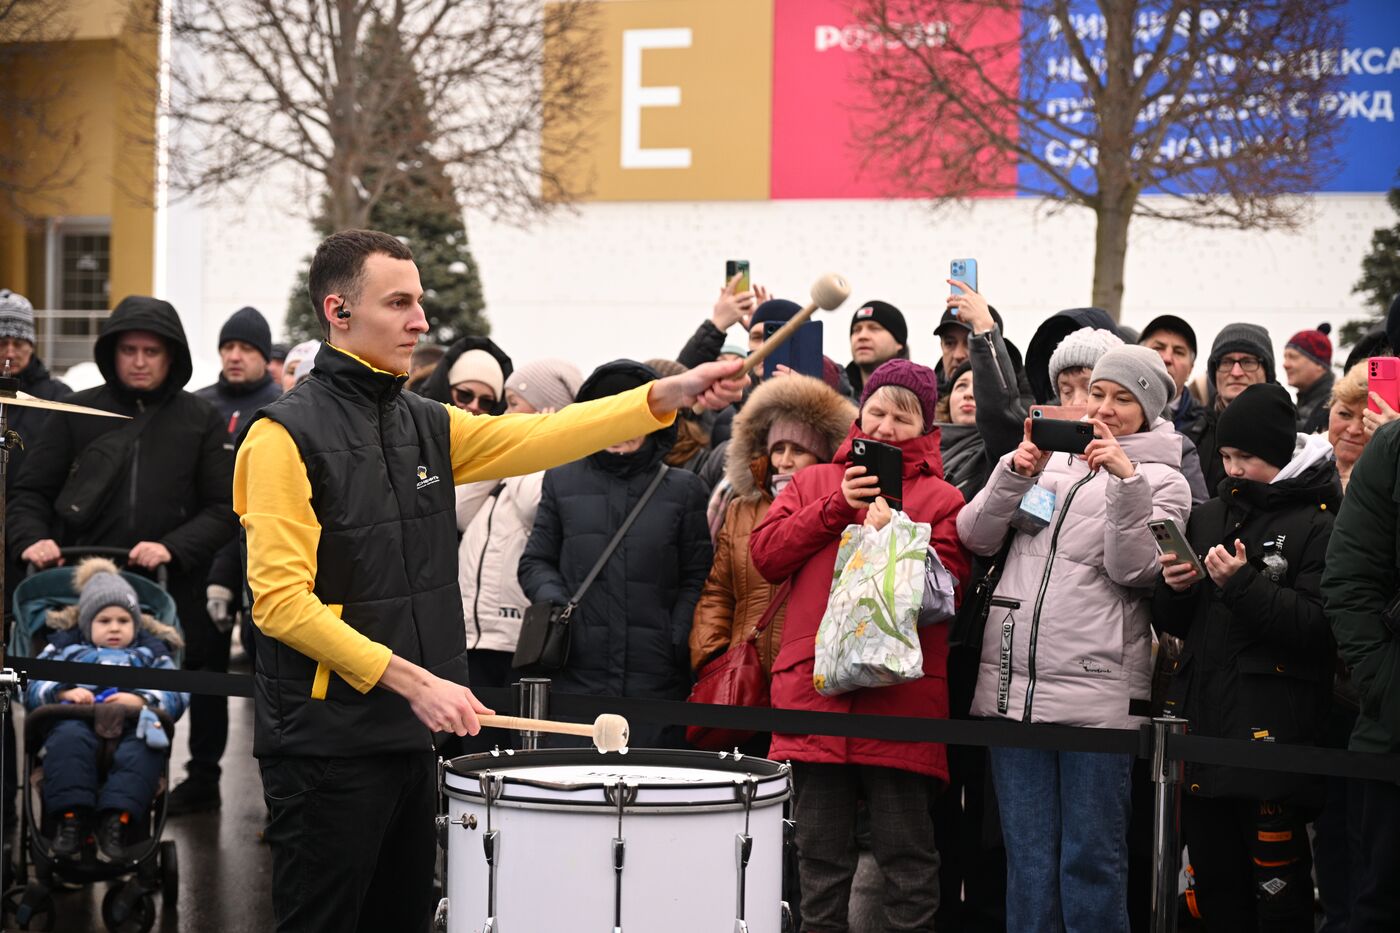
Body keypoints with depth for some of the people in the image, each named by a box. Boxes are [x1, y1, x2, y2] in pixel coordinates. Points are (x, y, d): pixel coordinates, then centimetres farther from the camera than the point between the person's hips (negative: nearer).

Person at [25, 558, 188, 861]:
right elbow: (32, 686, 15)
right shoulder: (65, 646, 30)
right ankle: (71, 815, -41)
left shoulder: (150, 652, 30)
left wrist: (142, 700, -7)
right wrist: (64, 692, -6)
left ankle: (117, 819, -46)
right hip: (78, 721, 0)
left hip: (132, 725, 0)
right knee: (69, 740, -37)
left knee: (142, 752, -35)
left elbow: (177, 695, 14)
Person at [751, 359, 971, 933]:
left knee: (906, 853, 0)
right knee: (820, 850, 8)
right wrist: (837, 507, -3)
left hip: (902, 695, -2)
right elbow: (765, 556, 5)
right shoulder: (814, 483, 18)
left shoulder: (942, 499, 10)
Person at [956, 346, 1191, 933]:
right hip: (1012, 683, 4)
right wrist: (1015, 472, -6)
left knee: (1091, 859, -3)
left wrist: (1125, 481, -16)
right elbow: (976, 537, 8)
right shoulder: (1049, 461, 15)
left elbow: (1134, 570, -8)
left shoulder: (1162, 481, 5)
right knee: (1027, 858, 9)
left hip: (1096, 693, -4)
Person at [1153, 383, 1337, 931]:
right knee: (1215, 886, 11)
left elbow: (1320, 628, -14)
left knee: (1277, 889, -3)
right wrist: (1174, 591, -3)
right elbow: (1173, 623, 18)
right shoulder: (1210, 516, 16)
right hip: (1202, 720, 6)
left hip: (1273, 727, -6)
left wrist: (1243, 585, -21)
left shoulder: (1318, 524, -3)